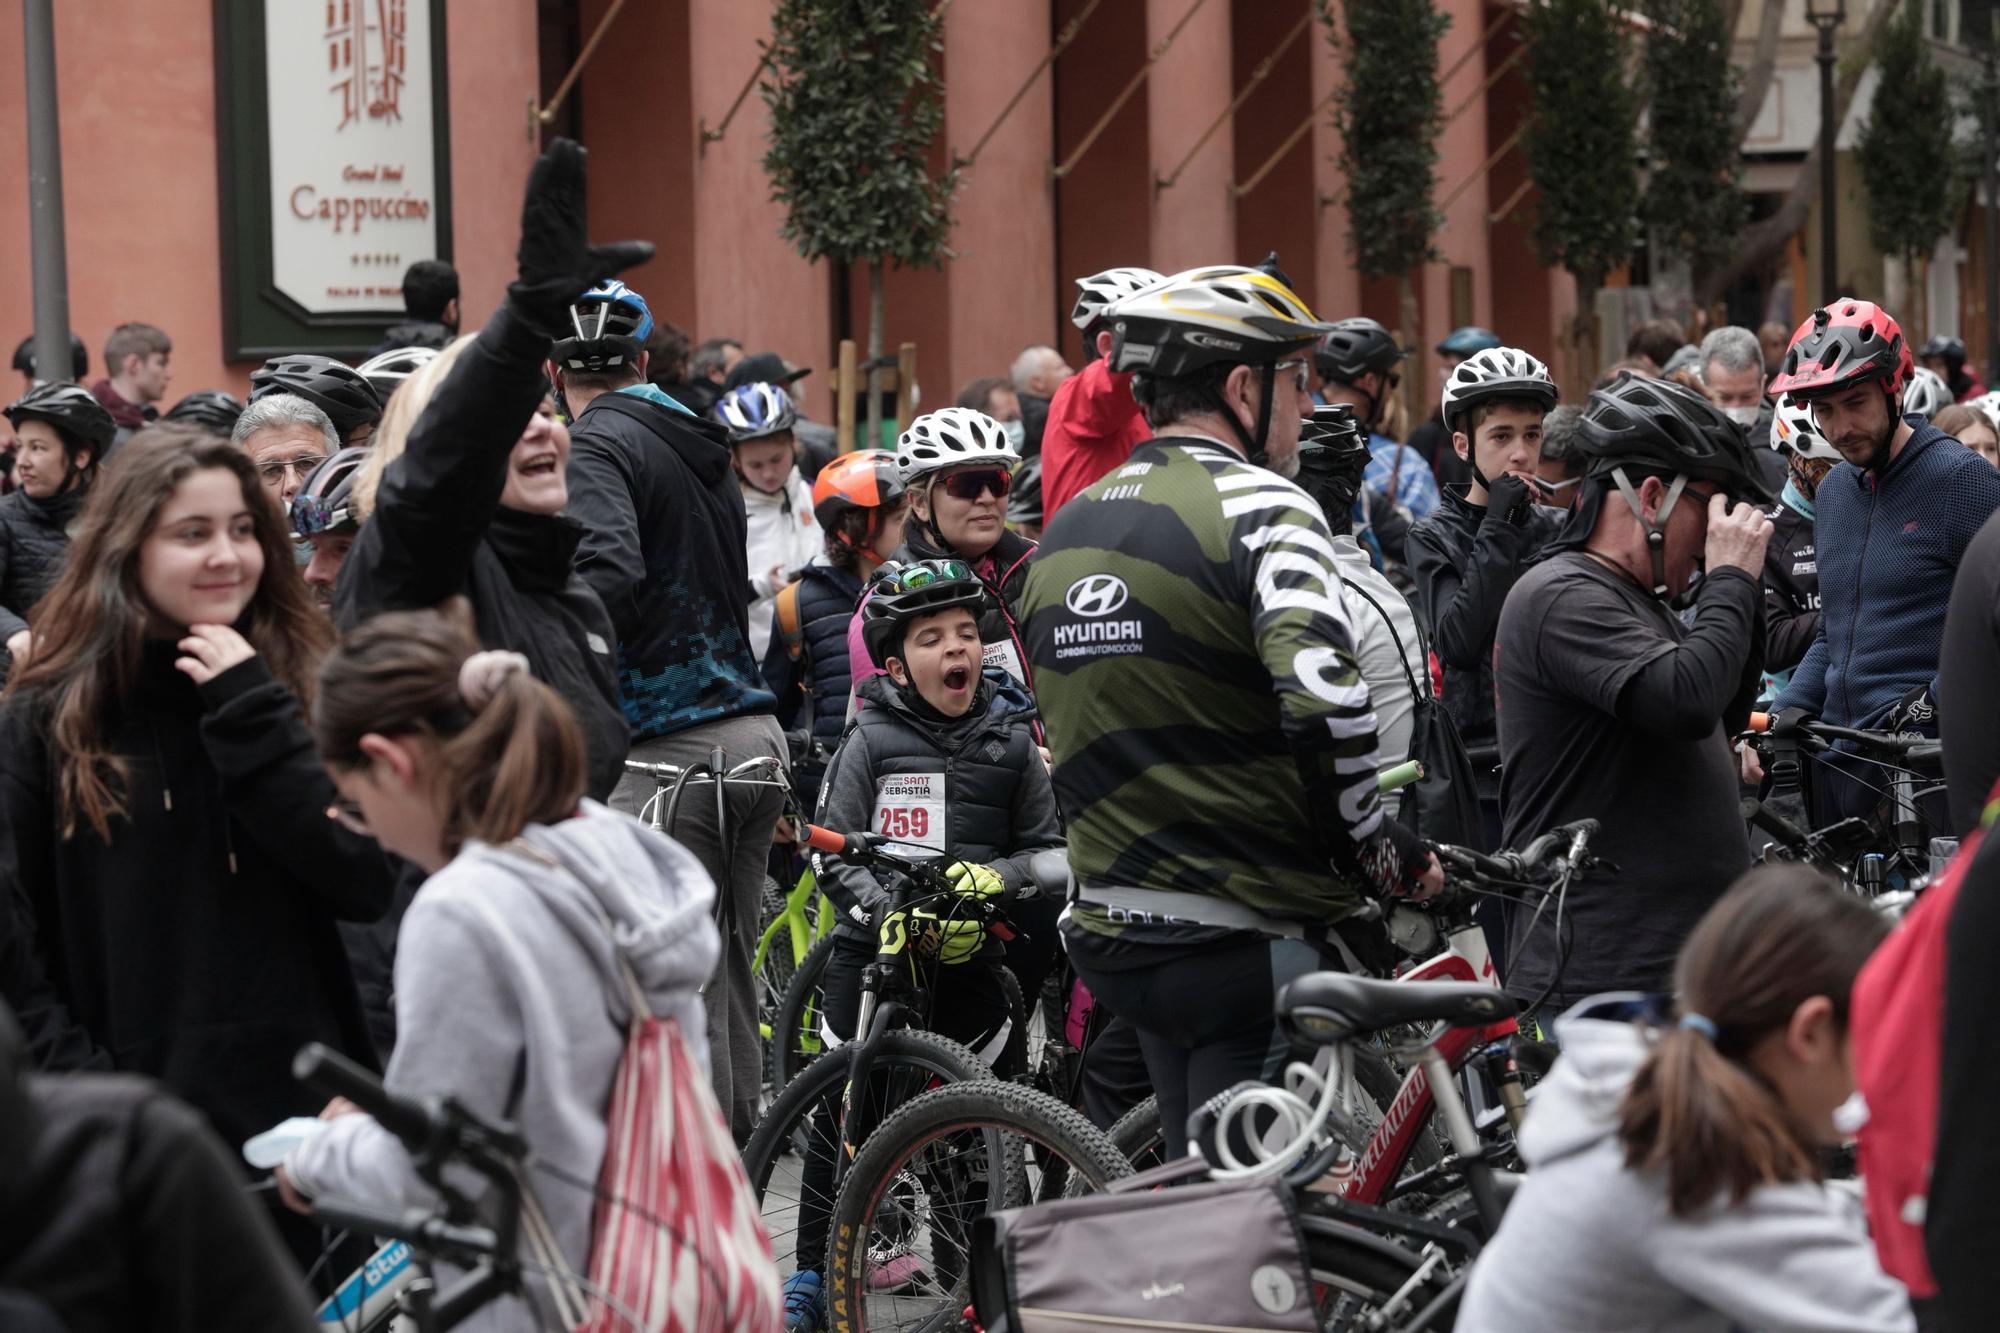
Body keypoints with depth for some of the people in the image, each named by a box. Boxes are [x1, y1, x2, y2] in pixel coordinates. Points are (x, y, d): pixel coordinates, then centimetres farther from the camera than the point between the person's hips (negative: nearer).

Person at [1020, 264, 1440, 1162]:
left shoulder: (1066, 528, 13)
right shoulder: (1260, 508, -13)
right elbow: (1325, 704, -28)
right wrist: (1381, 853, -14)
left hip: (1110, 932, 8)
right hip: (1248, 940, -8)